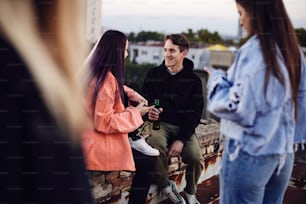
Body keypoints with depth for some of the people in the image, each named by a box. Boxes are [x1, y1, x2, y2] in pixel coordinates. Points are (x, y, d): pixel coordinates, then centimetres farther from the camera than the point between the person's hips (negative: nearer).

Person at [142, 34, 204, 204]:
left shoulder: (193, 80, 1)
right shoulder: (153, 74, 4)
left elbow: (195, 113, -3)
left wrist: (181, 139, -15)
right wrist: (149, 112, -19)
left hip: (184, 127, 0)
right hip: (158, 123, 0)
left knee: (196, 157, -24)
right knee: (156, 144, -35)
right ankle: (166, 186, -9)